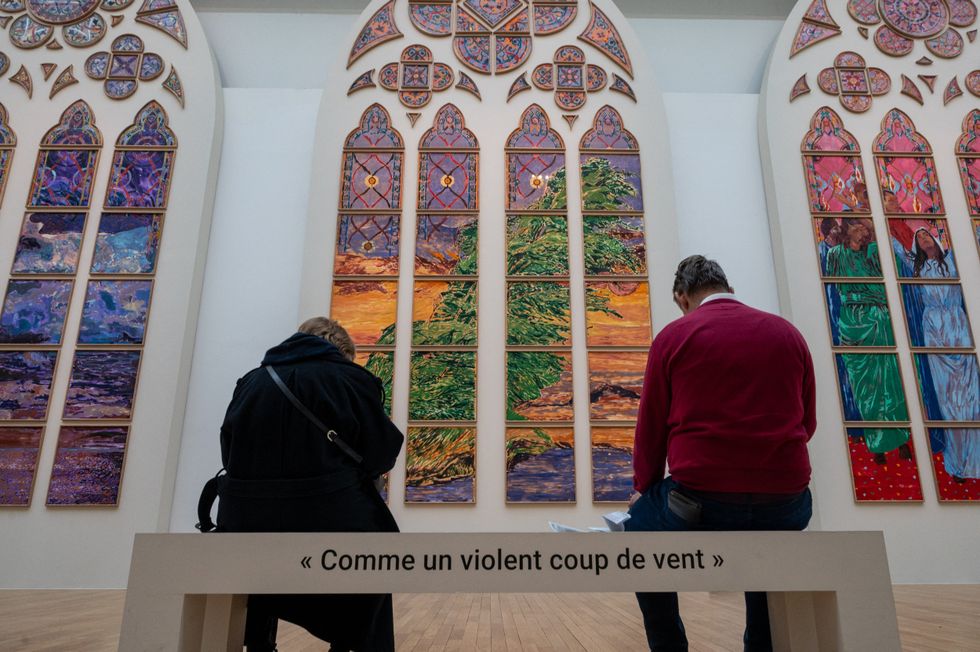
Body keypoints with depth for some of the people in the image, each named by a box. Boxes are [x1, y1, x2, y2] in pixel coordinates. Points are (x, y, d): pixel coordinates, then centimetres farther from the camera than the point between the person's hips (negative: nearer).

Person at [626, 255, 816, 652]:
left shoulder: (673, 336, 0)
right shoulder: (788, 333, 9)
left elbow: (651, 427, 4)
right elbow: (807, 423, 15)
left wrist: (643, 488, 20)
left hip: (701, 500, -3)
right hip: (787, 504, 4)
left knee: (638, 534, 28)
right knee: (766, 530, 39)